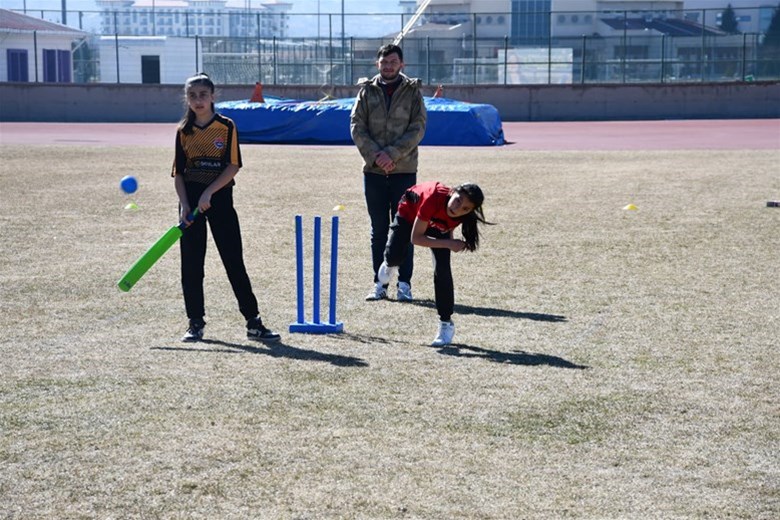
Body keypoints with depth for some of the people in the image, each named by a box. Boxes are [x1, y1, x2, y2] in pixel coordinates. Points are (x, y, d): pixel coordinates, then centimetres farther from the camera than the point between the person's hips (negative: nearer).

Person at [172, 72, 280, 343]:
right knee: (191, 265, 3)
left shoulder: (227, 127, -2)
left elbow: (233, 166, -7)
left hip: (220, 199, -2)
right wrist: (184, 205, -7)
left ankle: (253, 323, 3)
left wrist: (209, 193, -16)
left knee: (234, 262, -2)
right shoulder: (184, 131, 6)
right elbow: (178, 173, 6)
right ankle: (195, 323, 13)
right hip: (191, 201, 3)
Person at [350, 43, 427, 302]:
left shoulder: (412, 91, 4)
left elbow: (417, 128, -5)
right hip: (373, 171, 2)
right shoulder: (367, 91, 8)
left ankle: (404, 283, 7)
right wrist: (375, 155, -13)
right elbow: (357, 127, 1)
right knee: (379, 229, 6)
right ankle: (379, 283, 10)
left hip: (404, 170, -1)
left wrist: (392, 154, -15)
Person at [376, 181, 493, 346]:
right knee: (394, 256, -21)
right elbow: (415, 238, -38)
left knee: (442, 270, -14)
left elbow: (449, 227, -3)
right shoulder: (435, 198, -45)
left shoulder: (462, 217, -31)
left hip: (437, 223, 2)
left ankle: (446, 323, -1)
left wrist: (451, 243, -16)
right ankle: (390, 264, 21)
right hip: (409, 212, -2)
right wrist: (448, 244, -42)